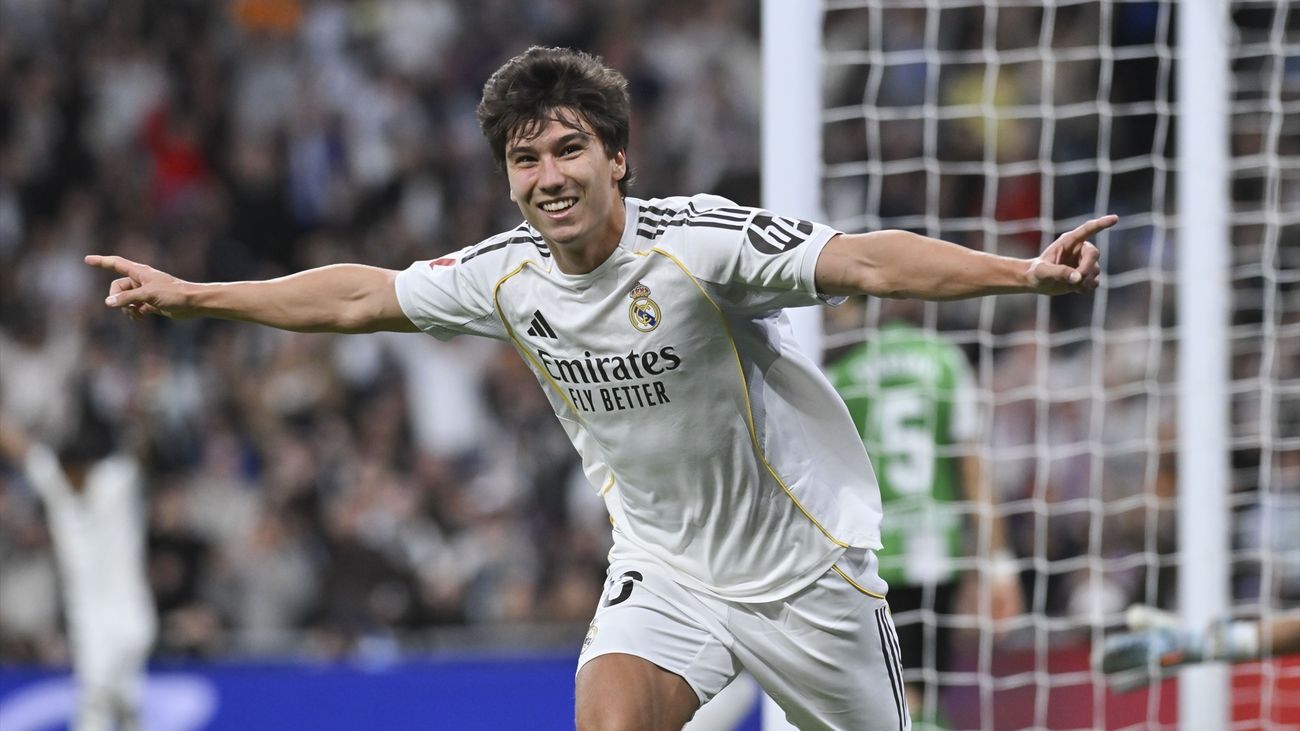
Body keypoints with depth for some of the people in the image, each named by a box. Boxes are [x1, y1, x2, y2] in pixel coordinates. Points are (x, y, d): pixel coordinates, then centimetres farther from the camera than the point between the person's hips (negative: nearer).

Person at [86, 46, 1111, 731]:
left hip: (804, 565, -3)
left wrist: (1025, 273, -46)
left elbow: (866, 262, -32)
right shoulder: (508, 277, -7)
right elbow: (361, 296, 8)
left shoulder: (699, 243, -23)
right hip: (663, 569, 3)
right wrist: (185, 295, 15)